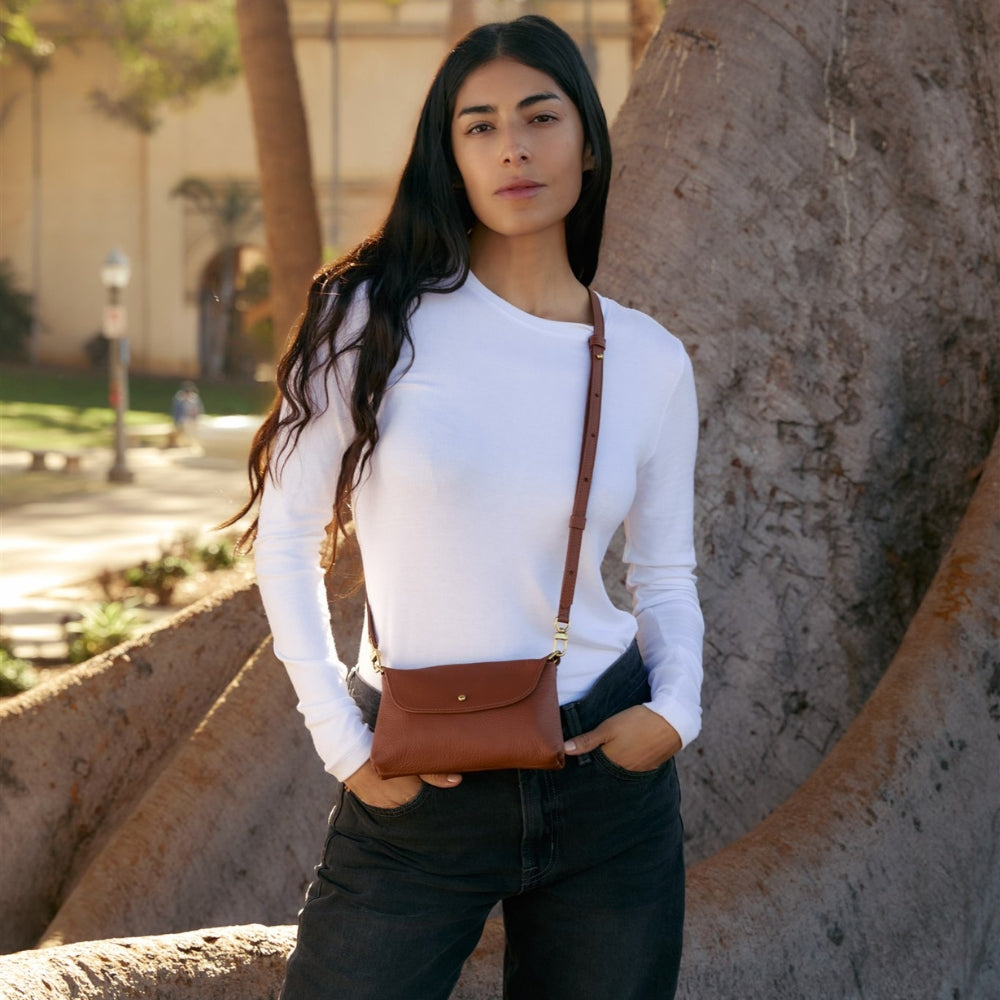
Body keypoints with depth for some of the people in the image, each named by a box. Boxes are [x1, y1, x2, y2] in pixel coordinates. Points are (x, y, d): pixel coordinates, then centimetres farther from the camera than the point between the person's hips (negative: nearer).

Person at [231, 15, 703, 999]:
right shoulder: (376, 318, -6)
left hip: (607, 777, 2)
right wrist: (344, 742, -7)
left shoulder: (649, 361, 2)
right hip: (419, 795, -2)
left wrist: (674, 710, -5)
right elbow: (287, 540, -1)